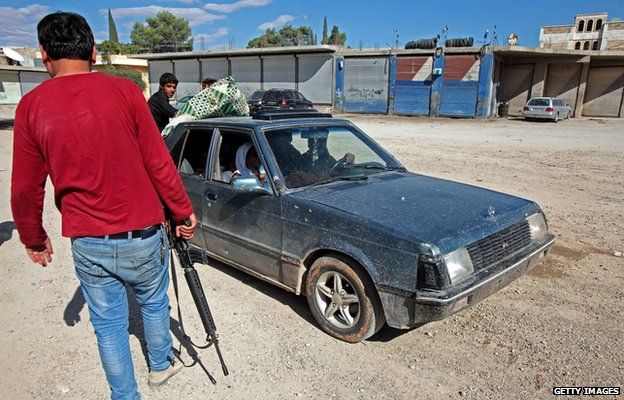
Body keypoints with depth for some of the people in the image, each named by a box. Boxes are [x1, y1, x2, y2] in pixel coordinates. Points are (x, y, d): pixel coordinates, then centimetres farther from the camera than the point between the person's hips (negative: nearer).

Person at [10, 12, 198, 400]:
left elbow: (26, 189, 3)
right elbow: (159, 163, -8)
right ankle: (161, 365, 46)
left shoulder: (31, 106, -3)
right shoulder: (124, 92, -9)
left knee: (109, 324, 17)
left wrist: (34, 239, 17)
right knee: (154, 303, 23)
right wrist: (183, 212, 4)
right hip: (142, 236, 0)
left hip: (87, 244, 1)